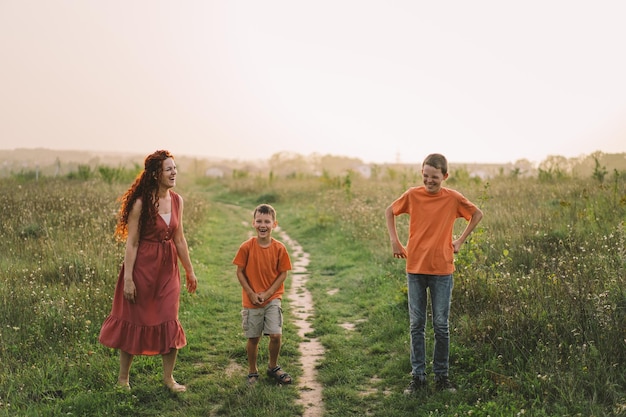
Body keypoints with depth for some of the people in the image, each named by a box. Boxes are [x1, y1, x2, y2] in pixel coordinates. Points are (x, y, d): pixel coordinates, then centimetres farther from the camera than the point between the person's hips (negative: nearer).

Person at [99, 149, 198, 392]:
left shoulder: (177, 200, 2)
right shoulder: (141, 203, -15)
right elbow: (131, 242, -14)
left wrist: (190, 271, 13)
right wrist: (127, 278, -16)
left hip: (168, 268, 5)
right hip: (143, 266, -5)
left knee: (169, 323, 7)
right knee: (134, 322, 9)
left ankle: (168, 377, 23)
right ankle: (123, 377, 28)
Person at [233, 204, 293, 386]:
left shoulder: (279, 248, -7)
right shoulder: (247, 247, -10)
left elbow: (283, 273, -2)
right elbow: (240, 272, -5)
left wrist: (267, 293, -10)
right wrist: (251, 294, -10)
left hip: (272, 298, 0)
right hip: (251, 300, 0)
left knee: (276, 335, -6)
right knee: (253, 338, 9)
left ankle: (273, 367, 20)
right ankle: (252, 371, 29)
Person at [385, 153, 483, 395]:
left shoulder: (453, 198, -3)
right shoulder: (412, 195, -2)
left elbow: (477, 214, 12)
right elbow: (389, 211, 13)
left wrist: (460, 241, 4)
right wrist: (395, 242, 4)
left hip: (442, 270, -1)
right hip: (415, 268, 1)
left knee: (441, 326, 6)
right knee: (416, 325, 7)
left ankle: (442, 376, 19)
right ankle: (418, 377, 16)